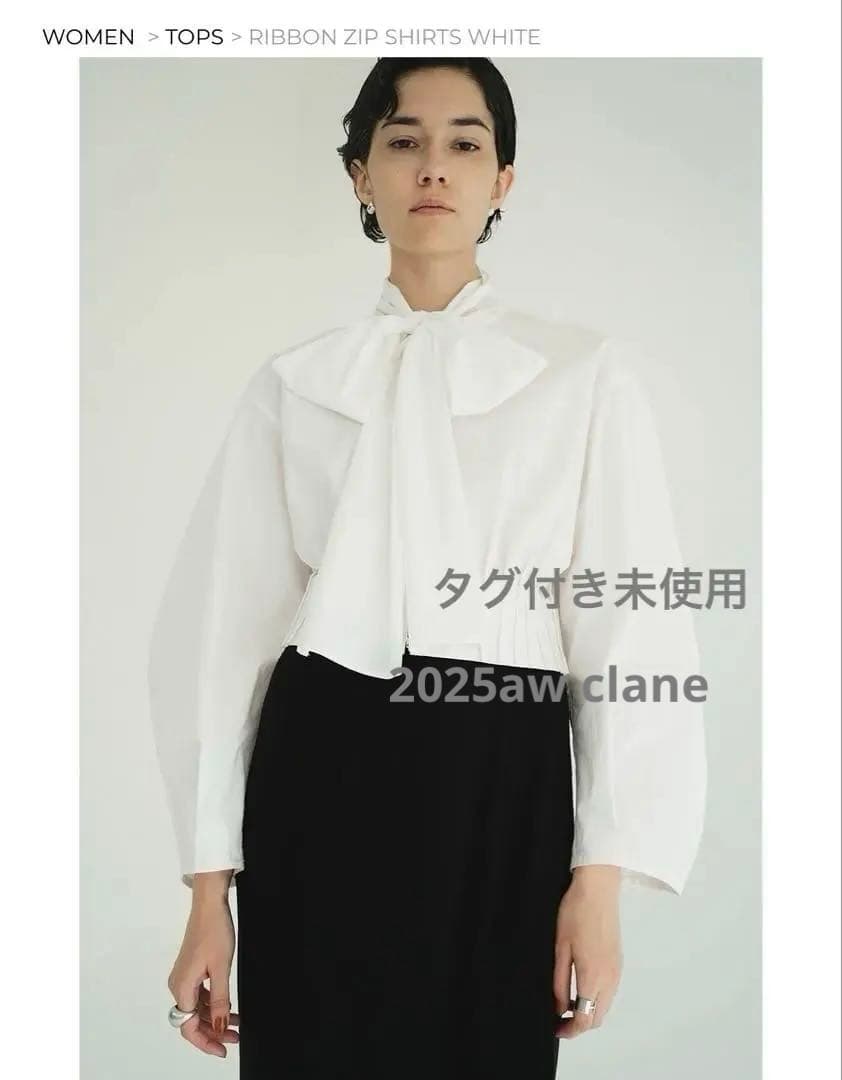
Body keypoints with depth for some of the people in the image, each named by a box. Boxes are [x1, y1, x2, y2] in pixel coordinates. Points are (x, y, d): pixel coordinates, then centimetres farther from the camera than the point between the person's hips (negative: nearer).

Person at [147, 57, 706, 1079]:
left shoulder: (585, 370, 3)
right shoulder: (294, 381, 7)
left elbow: (629, 623, 0)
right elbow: (226, 623, 5)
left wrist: (601, 876, -7)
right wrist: (210, 890, 1)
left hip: (500, 781, -1)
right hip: (322, 778, 1)